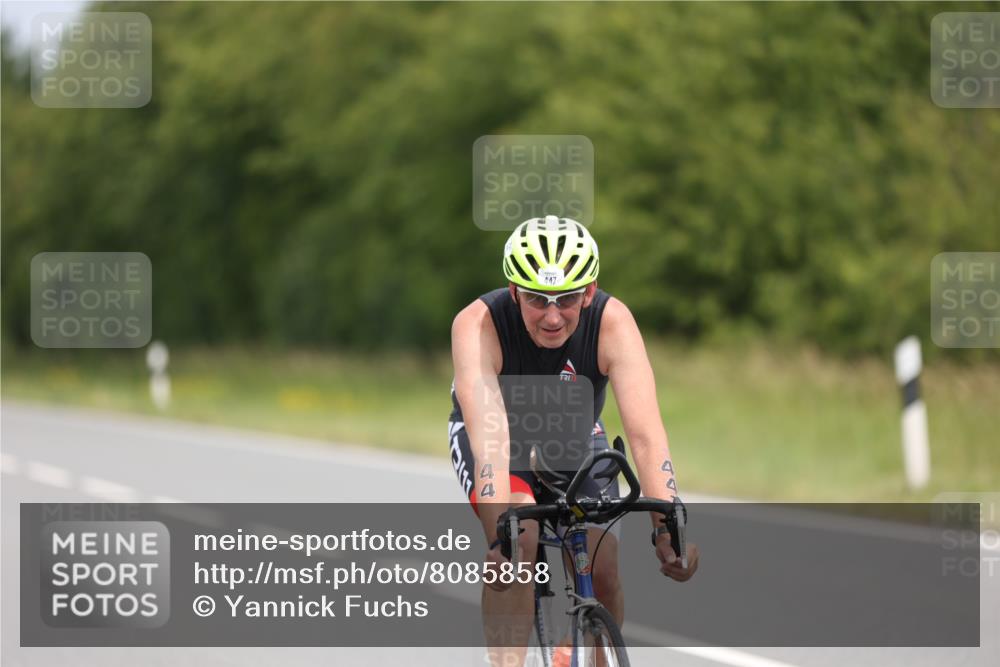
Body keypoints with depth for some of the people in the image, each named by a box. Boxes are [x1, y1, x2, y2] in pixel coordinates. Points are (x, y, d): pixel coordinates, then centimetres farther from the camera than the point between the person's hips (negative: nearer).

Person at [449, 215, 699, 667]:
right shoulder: (478, 325, -35)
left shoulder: (613, 323, -31)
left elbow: (644, 432, -39)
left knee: (602, 570, -14)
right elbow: (489, 435, -45)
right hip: (501, 440, -2)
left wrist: (668, 527, -51)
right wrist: (499, 534, -58)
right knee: (520, 539, -30)